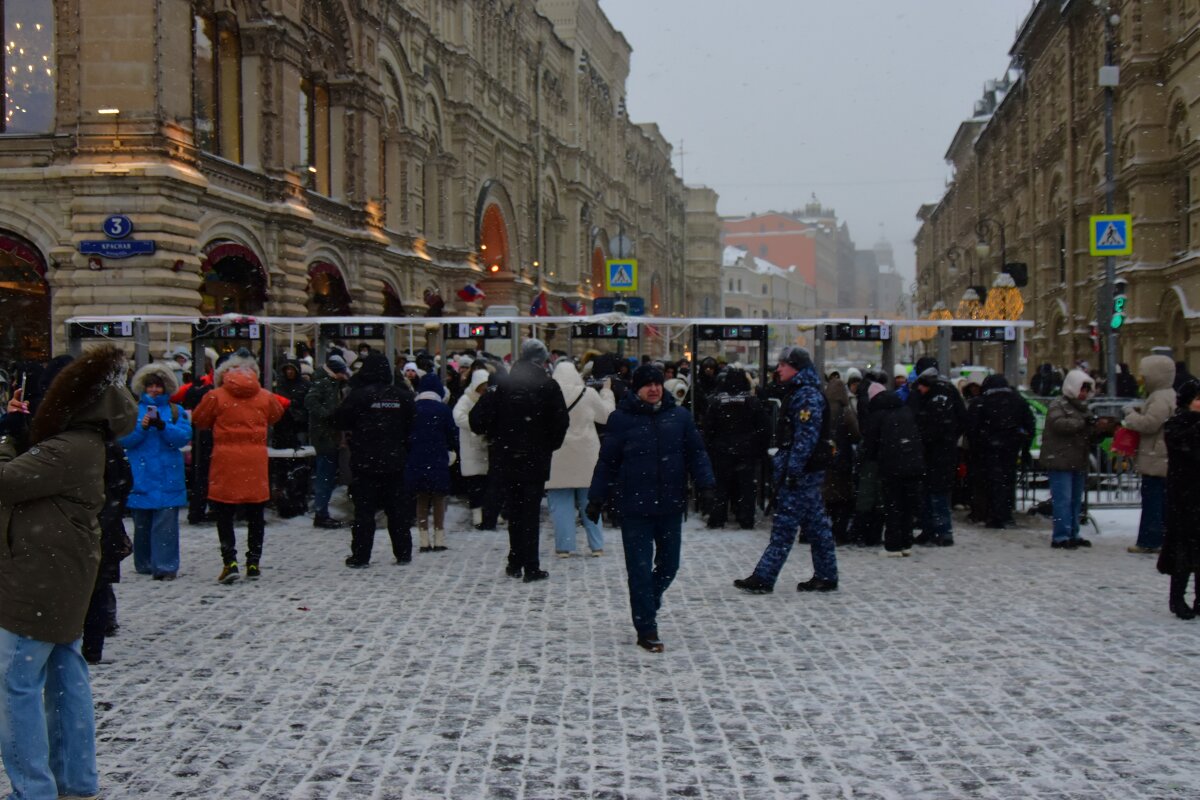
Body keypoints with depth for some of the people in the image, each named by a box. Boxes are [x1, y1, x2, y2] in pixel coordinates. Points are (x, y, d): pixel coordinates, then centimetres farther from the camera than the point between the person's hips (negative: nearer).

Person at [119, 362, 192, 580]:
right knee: (142, 523, 8)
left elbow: (184, 437, -5)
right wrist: (142, 428, -18)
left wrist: (162, 426, -19)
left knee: (166, 523, -7)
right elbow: (124, 439, -2)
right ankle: (144, 564, 20)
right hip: (141, 478, 1)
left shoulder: (176, 411, 9)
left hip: (168, 478, -1)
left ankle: (166, 566, -7)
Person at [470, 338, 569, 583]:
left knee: (514, 510, 14)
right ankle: (531, 568, 2)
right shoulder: (548, 386, -7)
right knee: (531, 511, 2)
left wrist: (496, 439, 9)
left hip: (507, 459, 3)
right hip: (536, 459, -3)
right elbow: (561, 422, -13)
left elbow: (477, 418, -5)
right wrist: (551, 445, 4)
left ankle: (515, 564, 18)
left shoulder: (503, 384, 0)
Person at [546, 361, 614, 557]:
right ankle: (596, 545, 15)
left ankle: (564, 547, 3)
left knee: (561, 503, 4)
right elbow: (607, 415, 5)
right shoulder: (588, 394, -9)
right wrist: (606, 391, 18)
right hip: (585, 460, 1)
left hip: (558, 461, -1)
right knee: (589, 502, 12)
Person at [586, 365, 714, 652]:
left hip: (671, 506, 3)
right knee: (640, 568, -1)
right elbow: (607, 462, 1)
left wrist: (705, 485, -7)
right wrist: (596, 499, 1)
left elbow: (696, 453, 7)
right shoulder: (621, 419, -3)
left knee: (669, 564, 12)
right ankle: (646, 631, 6)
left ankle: (647, 604, 41)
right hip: (635, 507, -3)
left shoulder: (679, 416, 5)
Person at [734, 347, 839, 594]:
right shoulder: (800, 392, 17)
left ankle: (763, 578, -5)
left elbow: (806, 436, -22)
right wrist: (785, 467, 21)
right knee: (816, 524, 12)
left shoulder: (807, 396, -15)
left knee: (784, 525, -7)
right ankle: (826, 576, 17)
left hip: (802, 471, -10)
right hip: (807, 471, 10)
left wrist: (793, 470, -23)